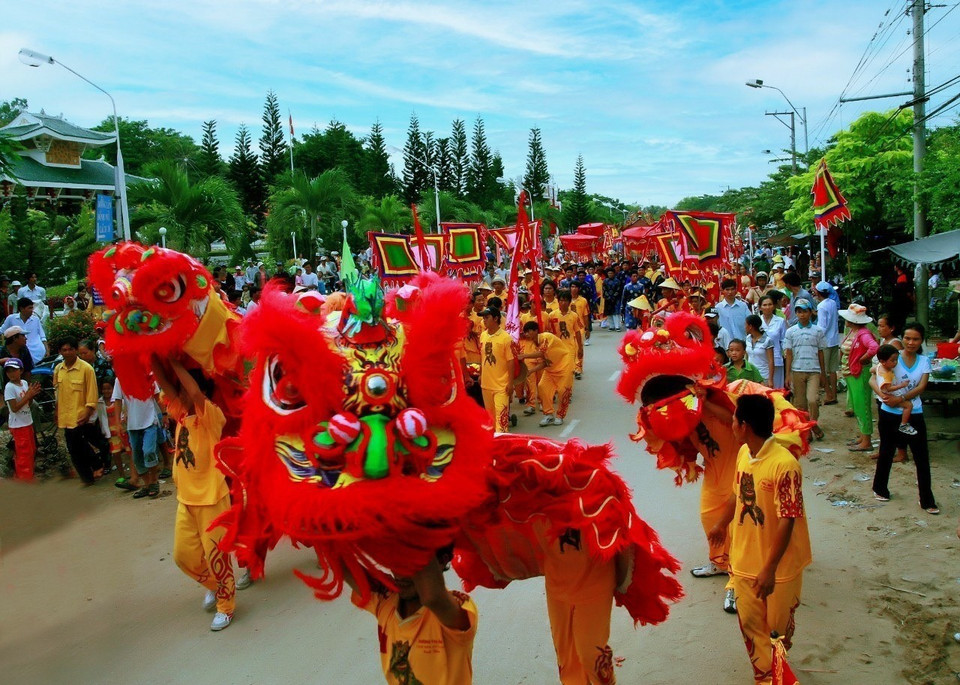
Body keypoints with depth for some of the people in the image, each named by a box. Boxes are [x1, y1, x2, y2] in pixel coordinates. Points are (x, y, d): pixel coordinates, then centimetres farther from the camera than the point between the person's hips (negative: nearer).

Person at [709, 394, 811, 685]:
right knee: (750, 623, 13)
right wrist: (722, 524, 24)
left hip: (778, 565, -5)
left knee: (779, 624, 18)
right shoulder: (744, 453, -4)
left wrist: (770, 569, -24)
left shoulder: (784, 465, -27)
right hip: (744, 559, 5)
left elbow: (787, 521, -25)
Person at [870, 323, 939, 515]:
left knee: (922, 457, 2)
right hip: (890, 414, -2)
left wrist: (901, 399, -22)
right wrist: (882, 394, -34)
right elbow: (873, 379, -14)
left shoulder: (924, 361, 2)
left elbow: (921, 387, -8)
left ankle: (927, 500, 10)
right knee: (886, 453, 13)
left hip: (914, 414, 2)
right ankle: (880, 488, 33)